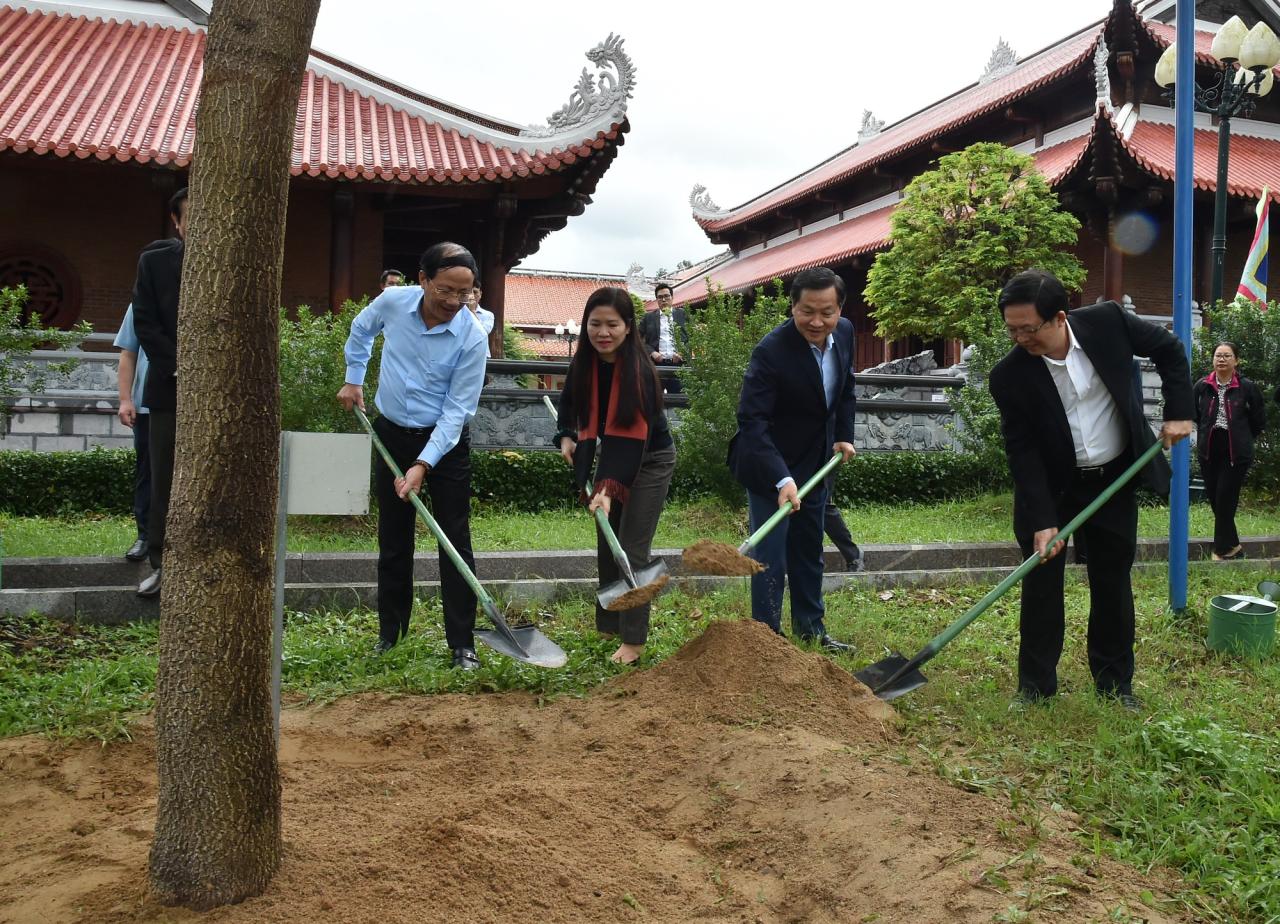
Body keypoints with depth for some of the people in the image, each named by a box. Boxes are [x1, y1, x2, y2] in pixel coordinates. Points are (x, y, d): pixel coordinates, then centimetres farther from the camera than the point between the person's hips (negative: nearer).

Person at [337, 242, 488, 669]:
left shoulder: (472, 337, -20)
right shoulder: (392, 301, -11)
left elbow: (457, 409, -19)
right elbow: (361, 330, 15)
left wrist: (423, 465, -25)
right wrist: (353, 378, 13)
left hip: (445, 442, -3)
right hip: (390, 435, 3)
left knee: (455, 544, -5)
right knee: (393, 543, 9)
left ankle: (462, 645, 1)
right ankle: (390, 637, 20)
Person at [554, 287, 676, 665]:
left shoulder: (639, 370, -28)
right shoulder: (584, 362, -10)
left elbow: (633, 437, -34)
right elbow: (570, 400, 12)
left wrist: (610, 489, -41)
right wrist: (566, 435, -4)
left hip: (650, 460, -7)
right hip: (611, 454, 7)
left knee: (632, 549, -11)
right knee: (606, 546, 10)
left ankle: (633, 640, -6)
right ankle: (609, 625, 22)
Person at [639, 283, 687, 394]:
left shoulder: (682, 314, 12)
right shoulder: (649, 317, 13)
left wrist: (682, 353, -8)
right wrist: (652, 352, -7)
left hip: (678, 364, -1)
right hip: (656, 364, 1)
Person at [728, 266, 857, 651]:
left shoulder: (844, 332, -6)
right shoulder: (771, 351, -29)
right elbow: (751, 420, -33)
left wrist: (844, 435, 5)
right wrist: (781, 479, -42)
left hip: (816, 462, 8)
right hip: (771, 466, -7)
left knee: (809, 551, 20)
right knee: (771, 558, -4)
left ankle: (810, 628, 35)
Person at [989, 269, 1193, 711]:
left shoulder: (1107, 321, -16)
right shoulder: (1009, 375, -20)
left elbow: (1168, 348, 3)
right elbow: (1022, 452, -18)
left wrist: (1178, 411, -4)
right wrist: (1042, 521, -22)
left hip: (1114, 479, 2)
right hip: (1051, 487, -1)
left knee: (1113, 582, 10)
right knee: (1041, 581, 1)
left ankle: (1115, 681, 25)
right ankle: (1035, 684, 15)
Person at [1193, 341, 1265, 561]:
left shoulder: (1247, 388, -4)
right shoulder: (1202, 386, 3)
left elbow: (1259, 419, 7)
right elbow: (1194, 414, 19)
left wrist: (1243, 439, 9)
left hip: (1236, 453, -3)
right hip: (1208, 451, 3)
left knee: (1225, 500, -5)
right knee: (1214, 499, 7)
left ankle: (1223, 549, 7)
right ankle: (1232, 546, 22)